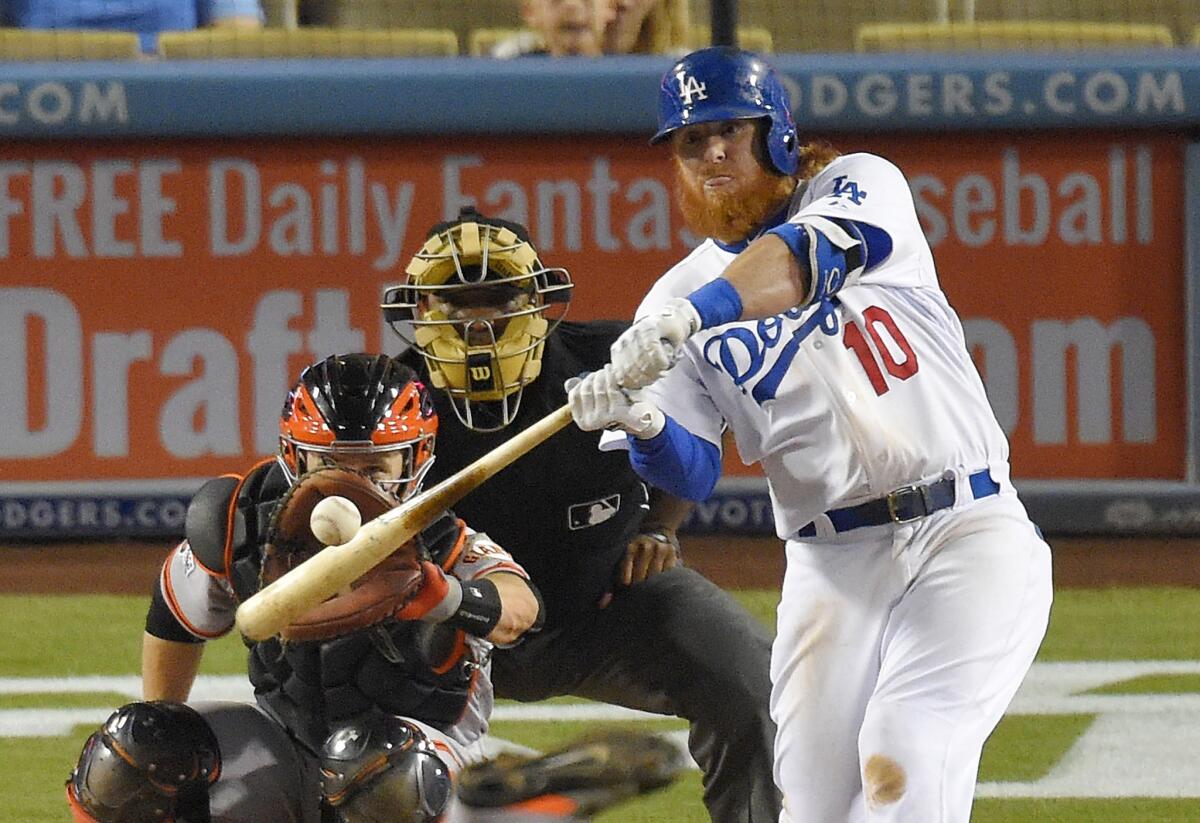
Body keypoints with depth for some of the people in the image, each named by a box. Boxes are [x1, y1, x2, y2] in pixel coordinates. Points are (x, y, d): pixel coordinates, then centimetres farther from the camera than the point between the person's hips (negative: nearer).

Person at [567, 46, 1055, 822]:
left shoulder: (859, 185, 3)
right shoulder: (676, 300, 10)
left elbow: (811, 257, -22)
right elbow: (693, 473, 1)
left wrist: (693, 314, -38)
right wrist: (641, 424, -22)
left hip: (970, 531, -3)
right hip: (832, 566, 3)